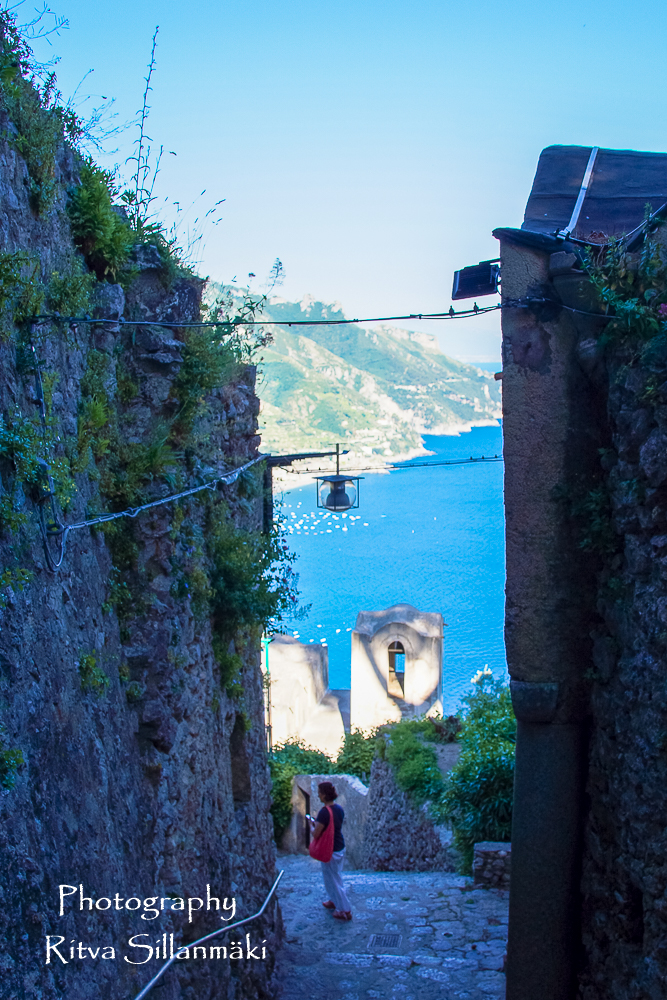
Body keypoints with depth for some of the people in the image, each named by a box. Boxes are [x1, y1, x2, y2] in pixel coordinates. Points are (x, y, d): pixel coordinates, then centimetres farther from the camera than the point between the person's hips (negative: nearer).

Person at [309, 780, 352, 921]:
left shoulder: (324, 812, -27)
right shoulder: (339, 809, -1)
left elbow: (315, 834, -21)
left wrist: (311, 824, -2)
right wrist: (317, 821, 13)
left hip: (330, 851, -8)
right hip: (340, 848, 8)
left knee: (332, 879, 7)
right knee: (336, 877, 25)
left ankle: (344, 911, 15)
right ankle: (334, 901, 42)